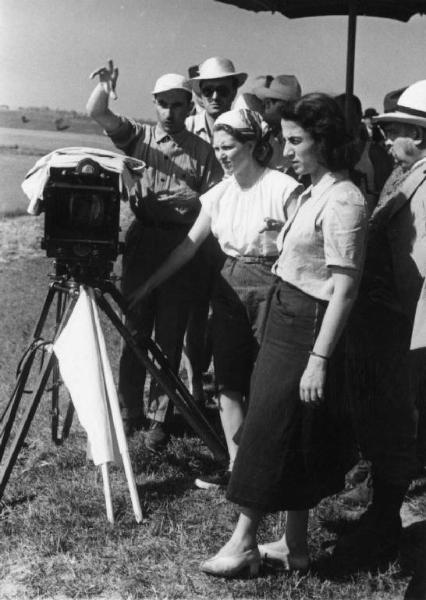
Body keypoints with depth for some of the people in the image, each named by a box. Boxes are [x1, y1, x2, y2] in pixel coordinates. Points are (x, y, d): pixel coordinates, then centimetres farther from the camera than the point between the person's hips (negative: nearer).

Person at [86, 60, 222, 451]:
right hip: (142, 239, 1)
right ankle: (129, 409, 19)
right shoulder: (138, 136, 8)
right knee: (135, 328, 7)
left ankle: (160, 415, 13)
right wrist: (104, 87, -22)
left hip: (182, 246, -1)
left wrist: (190, 201, -15)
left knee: (170, 334, 3)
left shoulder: (203, 150, 6)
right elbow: (97, 114, -5)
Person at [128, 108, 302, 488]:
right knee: (228, 384, 6)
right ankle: (236, 466, 16)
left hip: (271, 289, -6)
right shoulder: (219, 194, 8)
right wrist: (148, 285, 11)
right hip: (229, 285, 6)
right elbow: (188, 246, 12)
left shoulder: (283, 189, -11)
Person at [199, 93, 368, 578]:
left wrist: (319, 358, -23)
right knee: (294, 443, 13)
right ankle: (294, 545, 24)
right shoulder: (314, 192, 11)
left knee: (268, 435, -1)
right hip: (284, 320, 9)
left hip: (307, 331, -9)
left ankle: (244, 544, 12)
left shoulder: (343, 200, -17)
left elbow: (344, 289, -20)